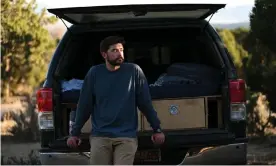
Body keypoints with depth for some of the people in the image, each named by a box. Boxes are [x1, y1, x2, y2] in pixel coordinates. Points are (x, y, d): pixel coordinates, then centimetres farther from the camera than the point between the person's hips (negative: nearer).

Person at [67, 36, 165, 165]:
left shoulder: (134, 71, 1)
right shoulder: (94, 73, 5)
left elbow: (145, 103, 6)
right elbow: (84, 105, 10)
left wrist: (157, 129, 7)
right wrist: (75, 133, 12)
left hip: (127, 136, -2)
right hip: (100, 136, 2)